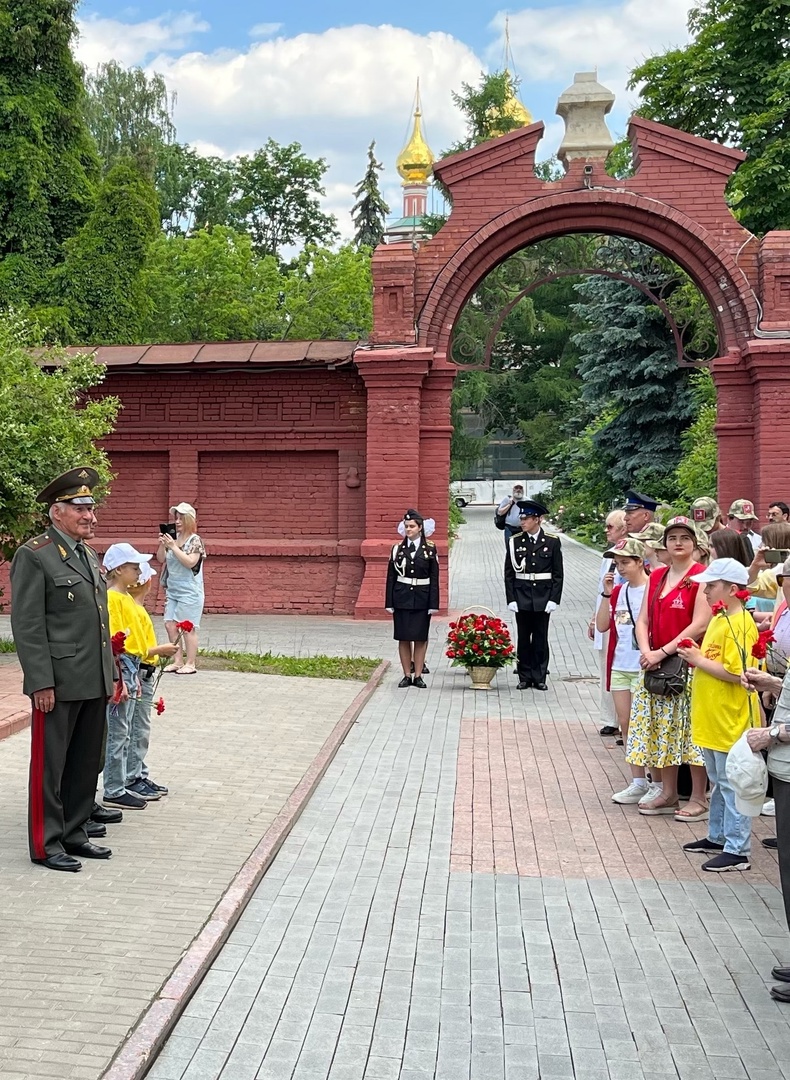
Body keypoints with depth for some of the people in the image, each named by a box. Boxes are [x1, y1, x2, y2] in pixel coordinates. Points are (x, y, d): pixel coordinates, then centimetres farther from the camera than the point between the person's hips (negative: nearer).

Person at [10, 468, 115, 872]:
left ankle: (74, 834, 25)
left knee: (86, 764, 14)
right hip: (58, 683, -8)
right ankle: (46, 844, 12)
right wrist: (41, 683, -17)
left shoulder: (89, 555, 16)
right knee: (50, 765, 2)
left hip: (94, 683, 8)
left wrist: (110, 674, 17)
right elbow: (26, 626, -13)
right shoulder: (34, 556, -9)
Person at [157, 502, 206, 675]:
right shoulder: (174, 537, 9)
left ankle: (191, 664, 5)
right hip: (173, 591, 7)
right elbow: (161, 559, 12)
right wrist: (162, 545, -6)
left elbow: (190, 562, -20)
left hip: (189, 592, -7)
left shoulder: (195, 540, -9)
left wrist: (173, 546, -22)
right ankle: (177, 661, 14)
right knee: (170, 624, 5)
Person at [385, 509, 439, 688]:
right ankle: (407, 675, 11)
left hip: (422, 599, -1)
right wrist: (389, 602, 0)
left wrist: (433, 604, -7)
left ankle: (418, 675, 9)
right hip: (402, 598, 1)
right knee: (403, 638, 3)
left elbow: (434, 578, -1)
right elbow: (391, 577, 5)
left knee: (420, 638, 2)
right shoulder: (397, 549, 5)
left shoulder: (430, 549, 0)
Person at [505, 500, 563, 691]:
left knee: (541, 639, 4)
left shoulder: (552, 541, -1)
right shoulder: (515, 542, 1)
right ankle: (525, 677, 13)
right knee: (523, 638, 6)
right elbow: (509, 573, 3)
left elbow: (558, 574, 0)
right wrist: (511, 599, -4)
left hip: (543, 597, -1)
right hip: (522, 597, 1)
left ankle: (539, 678, 12)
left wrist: (554, 599, -6)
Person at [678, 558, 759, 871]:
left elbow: (735, 673, -25)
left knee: (732, 785, -3)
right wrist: (697, 655, 3)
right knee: (718, 783, 19)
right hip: (711, 719, 10)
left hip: (730, 722, -10)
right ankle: (717, 838, 31)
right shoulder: (718, 620, 12)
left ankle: (737, 851, 3)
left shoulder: (739, 625, -18)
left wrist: (699, 660, -16)